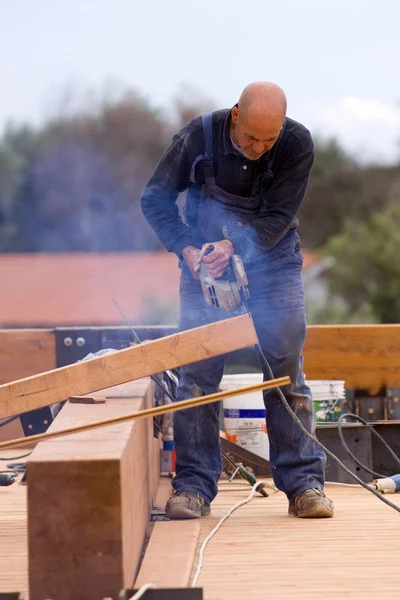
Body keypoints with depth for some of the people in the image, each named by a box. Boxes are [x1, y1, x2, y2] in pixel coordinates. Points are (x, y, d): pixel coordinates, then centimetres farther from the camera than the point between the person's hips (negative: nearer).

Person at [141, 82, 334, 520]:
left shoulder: (297, 145, -18)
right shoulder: (199, 137, -18)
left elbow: (278, 217, -18)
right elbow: (155, 198, -8)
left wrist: (235, 246, -35)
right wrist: (187, 249, -22)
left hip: (272, 258, 0)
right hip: (205, 263, 0)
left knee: (286, 366, -4)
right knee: (198, 369, -7)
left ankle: (303, 483, 1)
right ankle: (194, 486, -2)